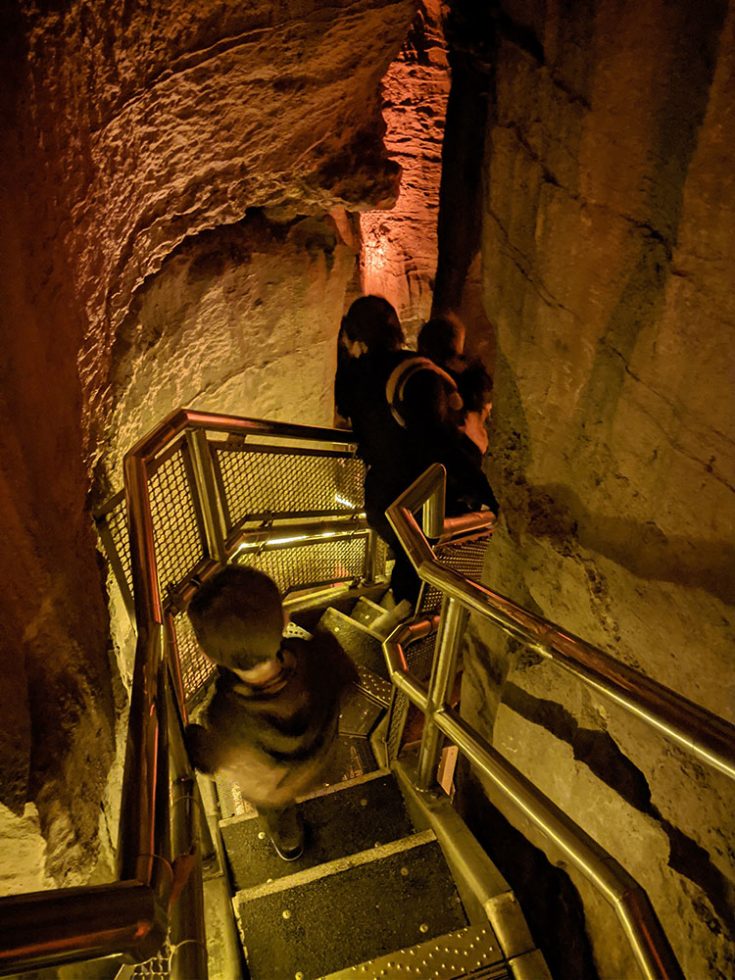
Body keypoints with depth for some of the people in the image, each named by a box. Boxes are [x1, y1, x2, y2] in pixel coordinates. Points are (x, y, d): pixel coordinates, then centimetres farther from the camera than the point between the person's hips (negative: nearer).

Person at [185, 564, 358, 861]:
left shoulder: (226, 722, -48)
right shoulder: (322, 656, -44)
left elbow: (208, 762, -21)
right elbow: (348, 678, -18)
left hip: (267, 788, -2)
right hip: (315, 766, 3)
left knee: (277, 811, 36)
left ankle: (289, 844, 68)